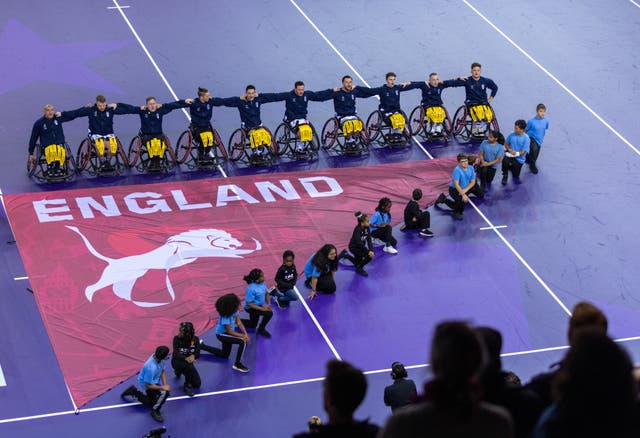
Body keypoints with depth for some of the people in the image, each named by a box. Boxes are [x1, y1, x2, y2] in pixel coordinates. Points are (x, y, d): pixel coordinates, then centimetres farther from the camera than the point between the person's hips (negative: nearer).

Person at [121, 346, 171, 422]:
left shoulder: (158, 357, -19)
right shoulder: (151, 367, -41)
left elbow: (163, 371, -1)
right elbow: (148, 385, -30)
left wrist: (165, 385, -12)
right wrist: (162, 387, -27)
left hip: (154, 381, 8)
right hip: (147, 383, -8)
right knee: (164, 392, -30)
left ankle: (133, 392, 33)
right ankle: (155, 411, -9)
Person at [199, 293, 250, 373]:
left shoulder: (233, 311, -12)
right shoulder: (225, 316, -33)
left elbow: (239, 322, -8)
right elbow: (229, 331, -27)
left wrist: (245, 334, -19)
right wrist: (242, 336, -26)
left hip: (227, 333, 9)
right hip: (222, 334, -9)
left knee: (224, 355, 27)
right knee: (243, 341, -27)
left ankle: (202, 345, 35)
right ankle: (237, 364, -19)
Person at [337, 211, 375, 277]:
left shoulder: (367, 228, -11)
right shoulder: (358, 229, -30)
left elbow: (369, 240, -14)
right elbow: (359, 243, -35)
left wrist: (371, 250, -27)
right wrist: (368, 251, -35)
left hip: (360, 247, 8)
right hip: (354, 247, -8)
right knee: (368, 256, -25)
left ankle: (345, 255, 31)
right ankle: (359, 268, -3)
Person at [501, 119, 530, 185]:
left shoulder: (526, 138, -17)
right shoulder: (511, 135, -7)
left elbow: (524, 151, -17)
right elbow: (506, 143, 6)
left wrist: (516, 154, -27)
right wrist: (509, 150, -13)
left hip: (519, 158, -1)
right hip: (510, 154, 1)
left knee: (516, 176, 8)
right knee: (505, 160, -35)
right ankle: (505, 176, -9)